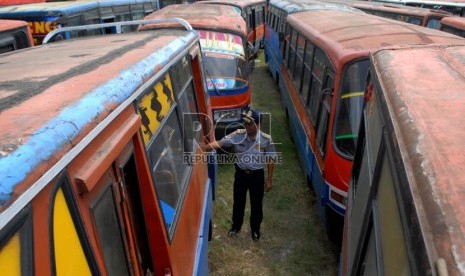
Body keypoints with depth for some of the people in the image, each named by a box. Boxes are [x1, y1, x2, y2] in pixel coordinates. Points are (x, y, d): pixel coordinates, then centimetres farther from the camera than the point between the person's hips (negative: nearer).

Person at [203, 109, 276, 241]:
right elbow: (219, 143, -19)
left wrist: (269, 179, -4)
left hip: (257, 175, -1)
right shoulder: (237, 135, -14)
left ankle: (255, 229, 40)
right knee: (238, 201, 18)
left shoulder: (266, 139, -16)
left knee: (256, 204, 15)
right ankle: (236, 226, 44)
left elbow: (270, 159, -6)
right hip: (241, 173, 2)